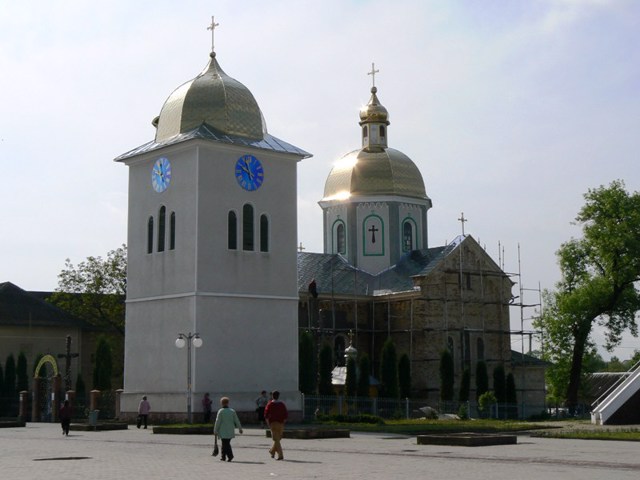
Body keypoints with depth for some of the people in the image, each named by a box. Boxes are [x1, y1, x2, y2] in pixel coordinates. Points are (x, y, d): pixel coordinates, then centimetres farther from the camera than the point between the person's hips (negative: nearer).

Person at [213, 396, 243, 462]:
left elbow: (217, 422, -9)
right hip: (230, 431, 5)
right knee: (226, 444, 16)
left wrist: (215, 431, -3)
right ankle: (223, 456, 21)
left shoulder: (220, 411, -9)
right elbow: (237, 420, 7)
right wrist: (240, 428, 17)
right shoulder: (232, 411, 4)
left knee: (226, 444, -5)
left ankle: (230, 456, -21)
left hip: (223, 431, -5)